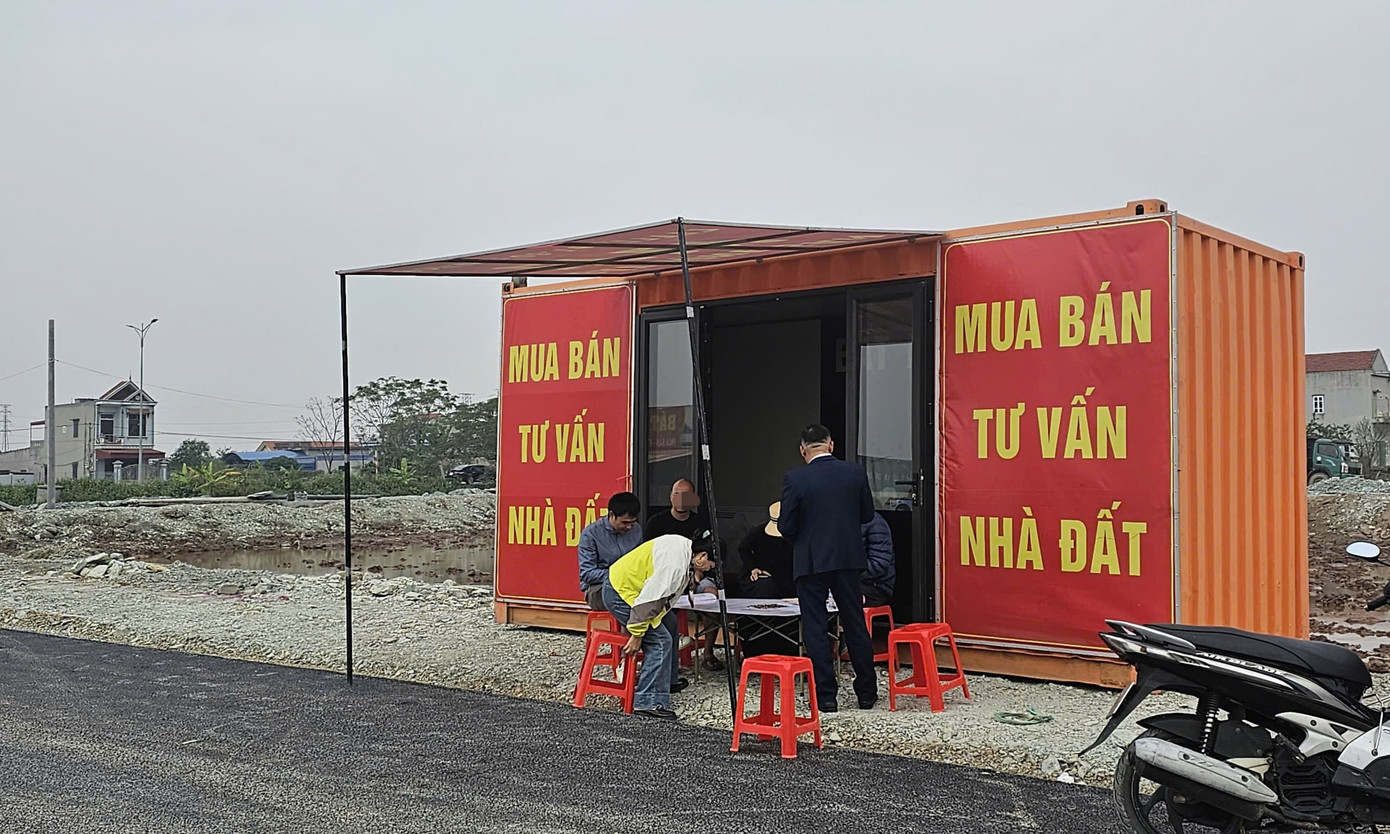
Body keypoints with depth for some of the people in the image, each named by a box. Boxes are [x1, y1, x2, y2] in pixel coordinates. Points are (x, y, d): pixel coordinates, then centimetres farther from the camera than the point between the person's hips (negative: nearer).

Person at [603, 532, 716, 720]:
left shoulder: (685, 546, 3)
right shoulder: (674, 565, -28)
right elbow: (649, 599, -27)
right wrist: (637, 635, -20)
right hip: (620, 593, -11)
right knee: (660, 642, -12)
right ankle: (648, 703, -8)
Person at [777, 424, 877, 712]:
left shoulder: (794, 479, -12)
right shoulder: (855, 473, -2)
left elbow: (786, 526, -9)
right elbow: (867, 514, 7)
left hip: (810, 561, -3)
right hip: (848, 559, 3)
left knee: (816, 629, 5)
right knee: (855, 625, 13)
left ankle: (826, 696, 6)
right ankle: (867, 693, 21)